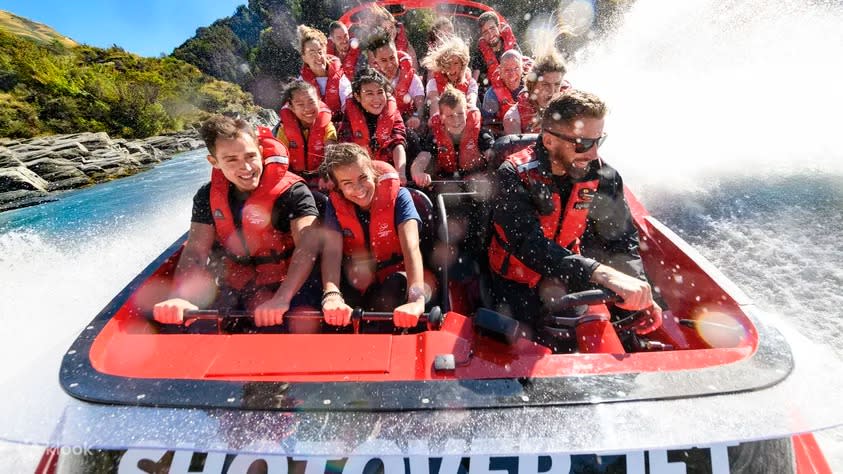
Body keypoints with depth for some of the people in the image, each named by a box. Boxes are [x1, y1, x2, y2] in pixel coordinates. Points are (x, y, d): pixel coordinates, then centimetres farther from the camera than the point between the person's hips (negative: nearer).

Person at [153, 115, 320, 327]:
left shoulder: (292, 191, -17)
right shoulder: (208, 196, 0)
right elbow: (195, 251, -8)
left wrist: (282, 299, -45)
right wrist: (178, 299, -27)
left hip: (276, 288, -4)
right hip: (231, 289, 5)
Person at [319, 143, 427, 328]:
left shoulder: (397, 196, -17)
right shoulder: (336, 204, -9)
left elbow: (411, 247, -31)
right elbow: (331, 251, -23)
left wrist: (416, 299, -48)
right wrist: (332, 296, -44)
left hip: (394, 276, -1)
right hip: (357, 282, 2)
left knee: (386, 301, -34)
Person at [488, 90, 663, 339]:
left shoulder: (602, 177, -9)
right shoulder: (515, 175, -24)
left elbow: (622, 240, -4)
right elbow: (529, 244, -35)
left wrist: (640, 288, -22)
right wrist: (601, 273, -44)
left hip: (567, 276, 4)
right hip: (516, 283, -4)